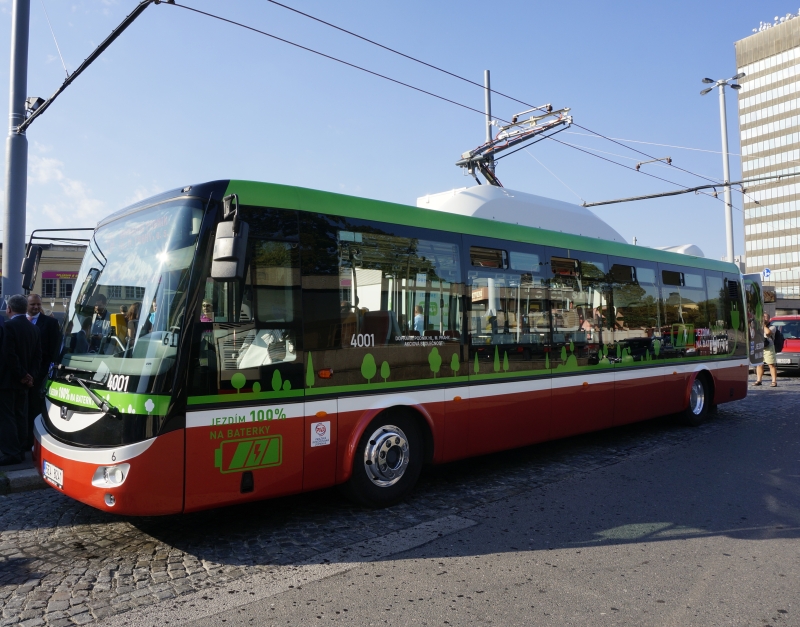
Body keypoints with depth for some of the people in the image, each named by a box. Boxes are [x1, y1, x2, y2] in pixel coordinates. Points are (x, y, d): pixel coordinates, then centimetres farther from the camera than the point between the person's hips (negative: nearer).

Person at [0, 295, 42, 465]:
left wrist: (22, 375, -14)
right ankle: (20, 451, 15)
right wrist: (31, 375, 1)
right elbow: (38, 355, 7)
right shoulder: (33, 328, 10)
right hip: (23, 381, 8)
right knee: (20, 416, 11)